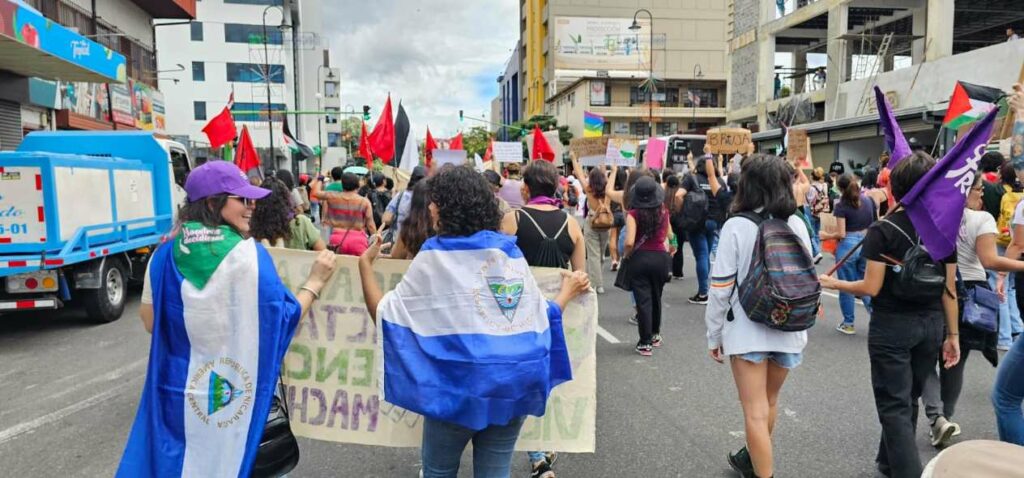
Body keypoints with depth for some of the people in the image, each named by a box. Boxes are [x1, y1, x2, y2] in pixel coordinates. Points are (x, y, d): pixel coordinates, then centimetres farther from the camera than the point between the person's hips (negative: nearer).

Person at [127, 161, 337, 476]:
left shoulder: (166, 254, -2)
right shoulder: (247, 254, -16)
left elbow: (150, 322, 6)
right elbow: (284, 319, -12)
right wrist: (315, 281, 0)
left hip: (178, 390, 4)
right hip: (238, 391, -4)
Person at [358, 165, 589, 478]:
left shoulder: (435, 256, -7)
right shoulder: (511, 250, 5)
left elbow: (385, 314, -4)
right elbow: (542, 316, 8)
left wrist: (365, 264, 7)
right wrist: (568, 292, 26)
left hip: (460, 382, -4)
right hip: (516, 378, 4)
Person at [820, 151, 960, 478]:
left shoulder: (883, 230, -14)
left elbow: (871, 288, -16)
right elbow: (949, 289, 3)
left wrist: (833, 283, -1)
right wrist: (953, 334, 9)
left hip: (892, 325, -5)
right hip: (931, 325, 6)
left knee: (895, 405, 3)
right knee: (908, 400, 21)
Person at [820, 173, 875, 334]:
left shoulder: (841, 206, -12)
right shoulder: (869, 200, 3)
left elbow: (841, 234, -14)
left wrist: (827, 235, 3)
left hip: (848, 246, -5)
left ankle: (848, 324, 17)